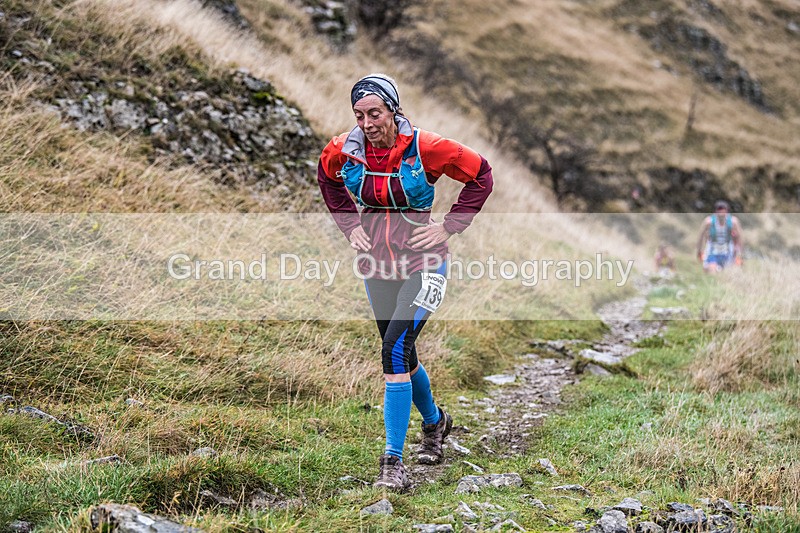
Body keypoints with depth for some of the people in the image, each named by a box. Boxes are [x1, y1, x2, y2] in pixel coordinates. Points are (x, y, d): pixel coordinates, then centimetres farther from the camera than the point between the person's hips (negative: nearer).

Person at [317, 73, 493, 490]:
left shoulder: (424, 148, -17)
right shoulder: (343, 151, -7)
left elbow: (481, 176, -5)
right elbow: (327, 180, 18)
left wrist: (448, 227, -10)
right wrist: (350, 225, 6)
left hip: (423, 264, -5)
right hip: (377, 266, 5)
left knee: (395, 350, -20)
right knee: (401, 356, 17)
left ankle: (393, 462, -14)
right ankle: (434, 421, 47)